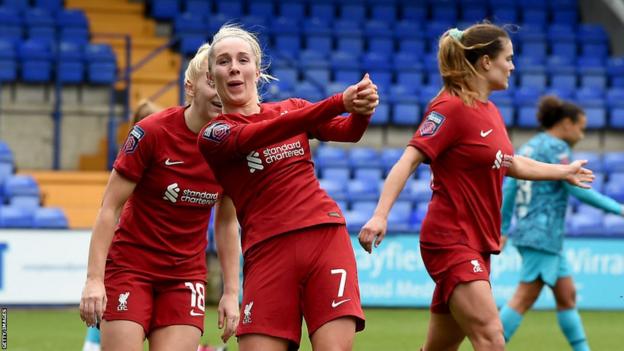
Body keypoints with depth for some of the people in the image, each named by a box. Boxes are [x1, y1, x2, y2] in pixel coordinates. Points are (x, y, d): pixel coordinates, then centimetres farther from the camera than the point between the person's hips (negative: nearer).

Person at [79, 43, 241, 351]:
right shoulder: (151, 132, -14)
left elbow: (227, 223, 9)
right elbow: (110, 208, -11)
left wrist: (231, 291, 5)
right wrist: (94, 279, -17)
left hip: (186, 275, 3)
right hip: (130, 265, -3)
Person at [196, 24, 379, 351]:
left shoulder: (292, 107, 15)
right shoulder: (213, 134, 2)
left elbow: (347, 131, -2)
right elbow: (269, 132, -17)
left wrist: (361, 110, -26)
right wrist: (340, 101, -29)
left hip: (326, 238, 2)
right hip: (268, 252, -2)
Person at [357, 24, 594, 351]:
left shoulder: (490, 112, 13)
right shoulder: (451, 107, -13)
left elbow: (510, 164, 30)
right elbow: (407, 161, -19)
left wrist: (564, 172, 41)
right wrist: (380, 215, -31)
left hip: (477, 243, 9)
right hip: (451, 240, -9)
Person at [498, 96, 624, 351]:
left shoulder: (529, 146, 14)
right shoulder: (556, 148, -11)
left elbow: (508, 188, 13)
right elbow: (577, 189, -16)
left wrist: (503, 229, 17)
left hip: (527, 231, 10)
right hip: (543, 234, -10)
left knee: (567, 295, 13)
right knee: (524, 299, -9)